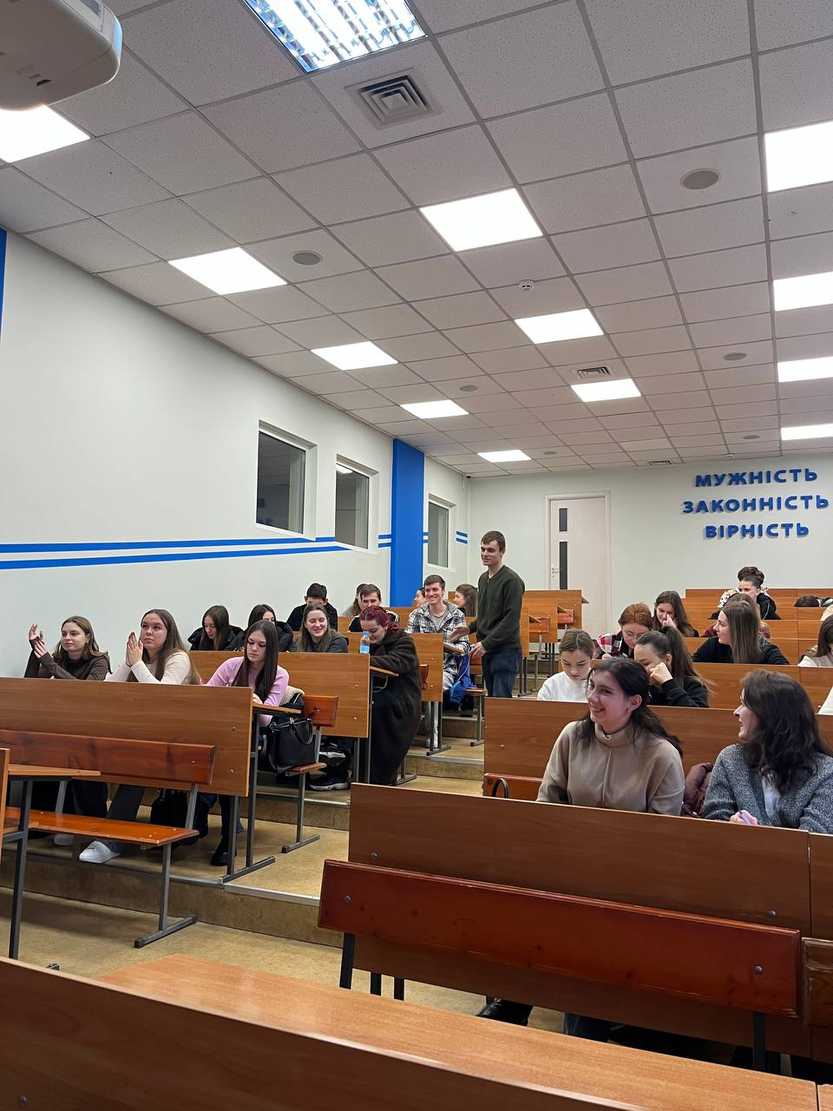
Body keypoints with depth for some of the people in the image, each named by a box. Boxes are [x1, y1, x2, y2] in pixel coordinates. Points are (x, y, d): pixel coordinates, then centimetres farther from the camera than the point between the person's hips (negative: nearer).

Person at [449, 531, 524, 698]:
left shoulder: (511, 580, -12)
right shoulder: (483, 579, 16)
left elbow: (511, 620, -18)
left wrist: (486, 644, -19)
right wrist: (470, 628, 10)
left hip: (506, 651, -9)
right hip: (487, 652, 9)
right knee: (492, 699, 12)